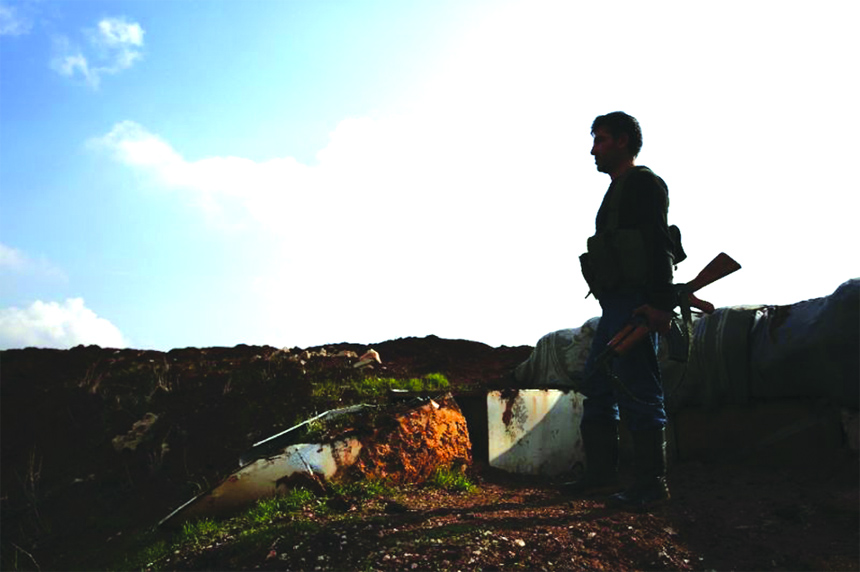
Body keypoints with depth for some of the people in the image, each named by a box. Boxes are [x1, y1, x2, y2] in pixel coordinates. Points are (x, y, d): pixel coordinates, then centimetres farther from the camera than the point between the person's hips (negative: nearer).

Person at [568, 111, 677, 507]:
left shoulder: (643, 183, -5)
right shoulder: (617, 190, 24)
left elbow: (660, 246, -16)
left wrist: (660, 302, -25)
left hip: (637, 304, -10)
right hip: (616, 306, 10)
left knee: (638, 390, -8)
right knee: (598, 384, 11)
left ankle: (652, 482, 0)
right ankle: (601, 474, 19)